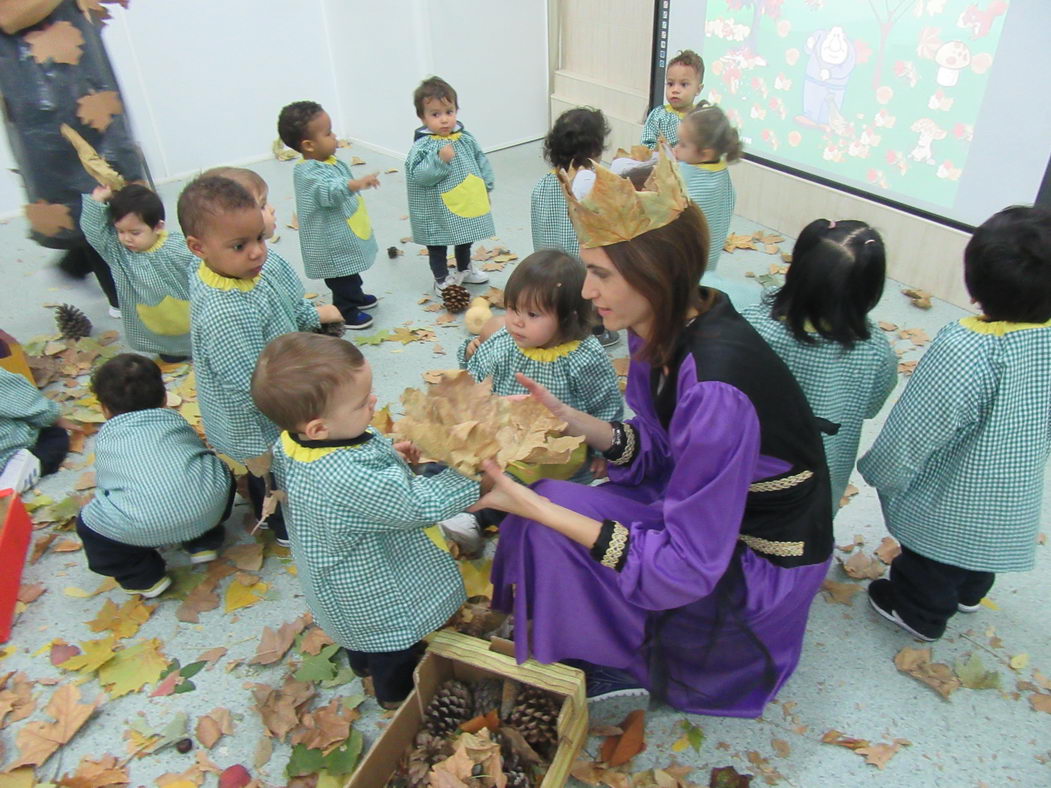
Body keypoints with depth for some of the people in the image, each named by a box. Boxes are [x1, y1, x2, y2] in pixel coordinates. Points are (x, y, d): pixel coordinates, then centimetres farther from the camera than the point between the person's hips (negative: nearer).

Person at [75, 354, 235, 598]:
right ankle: (204, 542, 34)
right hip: (208, 508, 2)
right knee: (218, 472, 33)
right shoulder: (175, 419, 28)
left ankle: (144, 578, 26)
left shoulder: (106, 438, 25)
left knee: (88, 524, 25)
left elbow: (104, 487, 33)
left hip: (144, 526, -2)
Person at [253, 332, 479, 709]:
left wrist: (389, 455, -9)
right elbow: (422, 505, -41)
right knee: (395, 662, 26)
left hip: (340, 574, 8)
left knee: (364, 637, 39)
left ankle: (363, 664, 66)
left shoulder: (292, 442, -19)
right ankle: (396, 695, 53)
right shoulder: (352, 479, -48)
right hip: (380, 598, -8)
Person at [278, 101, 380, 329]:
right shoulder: (307, 173, -29)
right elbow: (328, 191, -47)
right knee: (341, 277, 5)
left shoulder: (330, 161, 2)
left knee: (351, 271, 29)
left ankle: (356, 297, 50)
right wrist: (356, 184, -61)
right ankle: (346, 313, 22)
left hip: (347, 234, 10)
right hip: (331, 241, -10)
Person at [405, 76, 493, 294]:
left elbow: (481, 162, 10)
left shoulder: (466, 138, -1)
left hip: (467, 203, 6)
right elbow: (419, 175, -27)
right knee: (438, 244, 11)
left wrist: (486, 187, 11)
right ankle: (441, 279, 28)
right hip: (438, 211, -6)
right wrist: (440, 160, -37)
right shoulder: (422, 146, -19)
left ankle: (464, 269, 48)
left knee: (465, 239, 25)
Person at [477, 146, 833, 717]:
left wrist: (535, 509, -31)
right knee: (548, 507, -3)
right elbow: (658, 450, 2)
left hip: (759, 564, -7)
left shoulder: (714, 386, -35)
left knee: (546, 533, -17)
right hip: (710, 511, 8)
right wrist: (571, 420, -13)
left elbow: (685, 569, -29)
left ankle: (618, 668, 10)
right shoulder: (666, 326, -10)